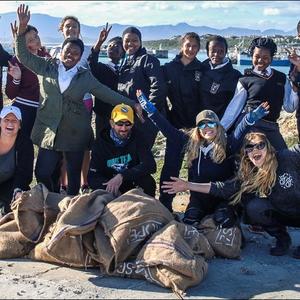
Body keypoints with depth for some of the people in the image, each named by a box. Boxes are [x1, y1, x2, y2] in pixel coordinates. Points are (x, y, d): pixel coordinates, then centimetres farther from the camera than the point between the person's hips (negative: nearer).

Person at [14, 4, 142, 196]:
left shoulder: (85, 76, 3)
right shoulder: (47, 67, 5)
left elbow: (107, 93, 4)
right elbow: (24, 56, 3)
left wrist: (131, 103, -2)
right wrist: (22, 29, -10)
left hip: (76, 132, 0)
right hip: (49, 130, 0)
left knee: (74, 174, 9)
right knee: (43, 173, -2)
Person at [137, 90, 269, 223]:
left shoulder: (227, 145, -10)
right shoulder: (191, 143, 0)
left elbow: (240, 132, -27)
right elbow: (169, 130, 1)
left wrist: (252, 116, -49)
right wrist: (149, 108, -2)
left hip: (222, 200, -2)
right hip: (198, 198, 3)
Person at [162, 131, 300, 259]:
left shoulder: (288, 157, -21)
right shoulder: (248, 176, -11)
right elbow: (223, 188, -12)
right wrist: (188, 186, -14)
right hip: (282, 214, 3)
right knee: (253, 208, -24)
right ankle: (282, 239, 1)